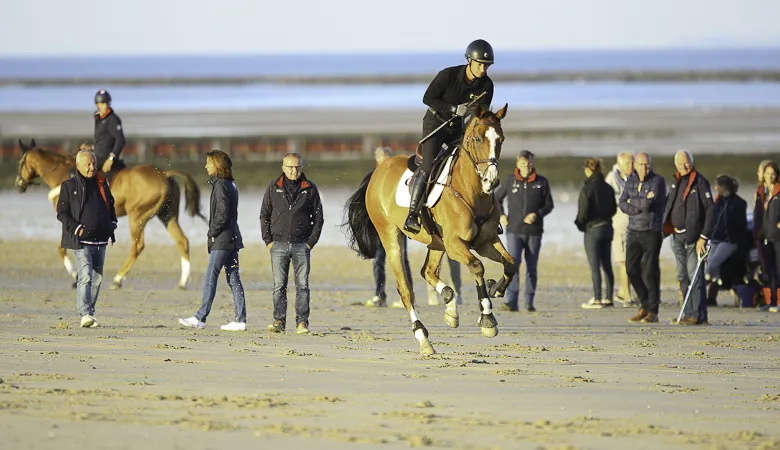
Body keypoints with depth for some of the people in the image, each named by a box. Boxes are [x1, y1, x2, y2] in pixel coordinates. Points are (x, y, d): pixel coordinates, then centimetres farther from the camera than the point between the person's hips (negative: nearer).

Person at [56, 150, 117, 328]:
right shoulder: (69, 186, -2)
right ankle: (85, 315, -24)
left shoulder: (101, 184, 13)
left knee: (97, 278, 11)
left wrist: (112, 225, 11)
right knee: (85, 277, -17)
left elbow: (111, 205, 26)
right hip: (81, 241, -6)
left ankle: (90, 312, 22)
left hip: (100, 240, 6)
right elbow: (62, 213, -3)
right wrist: (76, 228, -15)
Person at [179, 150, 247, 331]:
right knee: (233, 279, 7)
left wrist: (212, 233, -10)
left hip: (222, 240, -9)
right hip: (232, 238, 9)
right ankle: (240, 319, 5)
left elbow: (222, 214, -19)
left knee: (210, 278, -7)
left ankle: (200, 318, -6)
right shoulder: (230, 184, 16)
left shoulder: (221, 185, -13)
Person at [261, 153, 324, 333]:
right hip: (279, 244, 1)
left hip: (301, 245, -1)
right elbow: (264, 215, 9)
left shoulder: (310, 189, 5)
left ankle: (302, 322, 0)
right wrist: (268, 240, 0)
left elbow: (318, 217, 7)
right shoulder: (274, 188, 6)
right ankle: (279, 321, 0)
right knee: (279, 285, -1)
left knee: (302, 285, -2)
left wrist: (311, 241, -2)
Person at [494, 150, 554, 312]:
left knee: (531, 268, 6)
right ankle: (511, 302, -19)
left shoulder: (542, 182, 2)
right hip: (514, 231, -1)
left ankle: (529, 303, 13)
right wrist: (501, 215, 3)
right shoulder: (510, 181, 3)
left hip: (534, 232, 1)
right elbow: (496, 198, 17)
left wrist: (537, 214, -12)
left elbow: (549, 205, 6)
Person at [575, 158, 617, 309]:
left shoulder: (587, 188, -15)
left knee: (595, 266, -3)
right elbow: (613, 208, 11)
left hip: (593, 229, -7)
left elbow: (583, 211, -16)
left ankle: (597, 299, -3)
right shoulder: (608, 188, 5)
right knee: (607, 265, 12)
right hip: (607, 227, 7)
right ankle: (608, 298, 15)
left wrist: (580, 223, 2)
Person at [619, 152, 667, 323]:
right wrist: (642, 205, -12)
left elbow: (649, 204, -17)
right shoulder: (631, 181, 11)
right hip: (634, 232, 5)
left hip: (652, 232, -5)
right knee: (631, 269, 2)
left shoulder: (658, 181, -5)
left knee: (650, 271, -5)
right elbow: (623, 204, 1)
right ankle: (645, 305, 18)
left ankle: (653, 311, 1)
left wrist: (632, 202, -2)